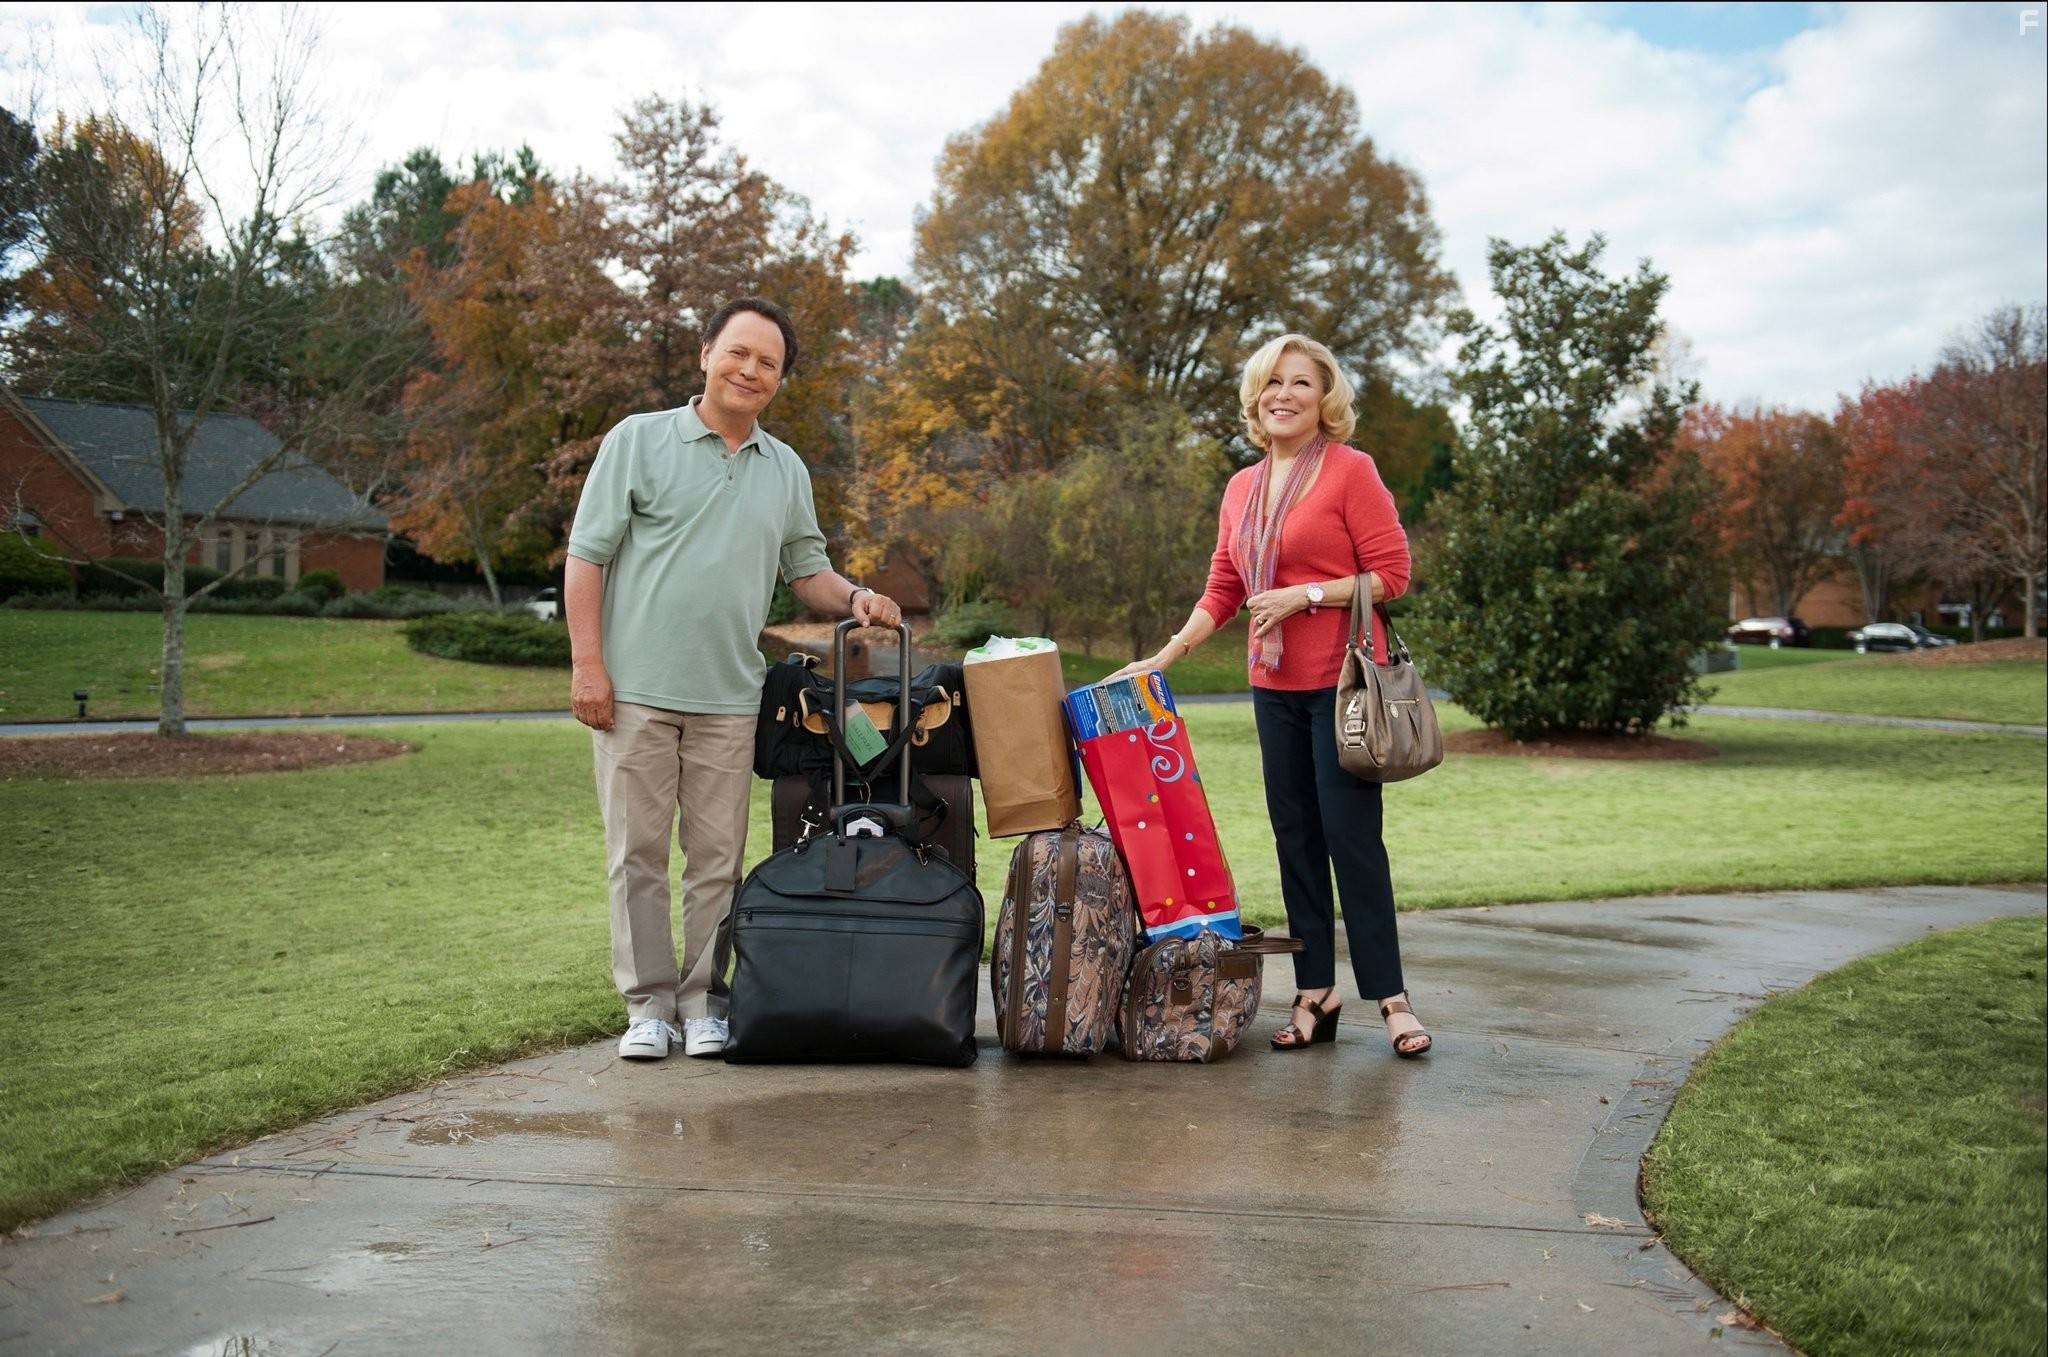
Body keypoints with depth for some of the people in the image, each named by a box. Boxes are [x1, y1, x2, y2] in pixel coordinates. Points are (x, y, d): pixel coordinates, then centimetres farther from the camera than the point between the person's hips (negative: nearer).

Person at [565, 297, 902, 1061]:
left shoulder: (786, 471, 14)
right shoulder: (639, 441, 2)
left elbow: (807, 570, 20)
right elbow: (587, 557, -2)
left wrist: (856, 599, -2)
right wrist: (587, 664, -10)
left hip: (728, 697, 3)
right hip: (635, 688, -3)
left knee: (717, 857, 5)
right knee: (637, 853, 2)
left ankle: (704, 1001, 15)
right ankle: (648, 1002, 11)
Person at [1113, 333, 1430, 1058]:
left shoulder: (1350, 470, -6)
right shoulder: (1241, 489, 12)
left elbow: (1391, 573, -9)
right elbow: (1221, 592, 15)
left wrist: (1304, 596, -16)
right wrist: (1163, 657, 7)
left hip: (1343, 682, -6)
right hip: (1275, 686, 6)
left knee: (1351, 836, -6)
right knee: (1295, 838, 8)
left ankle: (1390, 996, 3)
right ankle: (1315, 993, 16)